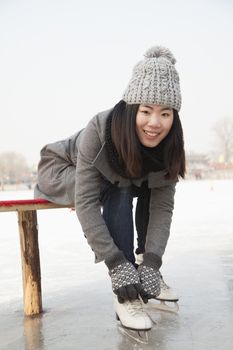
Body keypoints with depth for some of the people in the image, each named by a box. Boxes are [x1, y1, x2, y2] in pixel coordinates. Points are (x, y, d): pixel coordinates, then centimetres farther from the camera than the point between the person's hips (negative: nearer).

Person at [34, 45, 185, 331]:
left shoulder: (167, 145, -24)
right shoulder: (98, 130, -38)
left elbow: (162, 206, -25)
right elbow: (86, 202, -41)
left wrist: (152, 263, -37)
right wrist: (116, 264, -44)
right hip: (61, 171, -5)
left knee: (150, 187, -17)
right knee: (119, 193, -30)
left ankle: (143, 261, -3)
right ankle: (125, 295, -29)